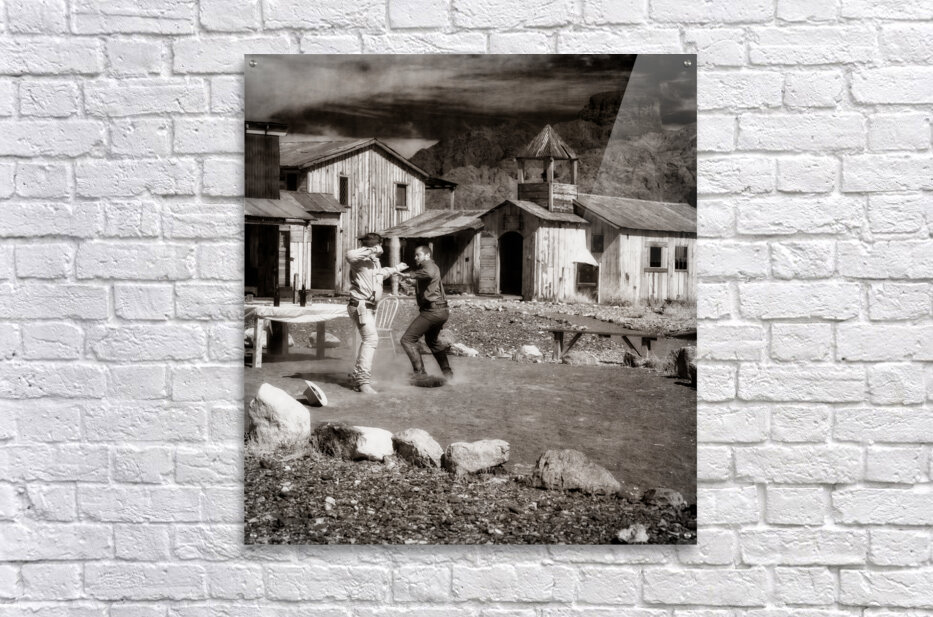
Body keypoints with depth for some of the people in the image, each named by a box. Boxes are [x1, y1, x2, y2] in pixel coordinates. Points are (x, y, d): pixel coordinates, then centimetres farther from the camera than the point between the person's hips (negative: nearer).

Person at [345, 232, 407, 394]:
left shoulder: (375, 262, 16)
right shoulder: (360, 261, -14)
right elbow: (350, 255, -39)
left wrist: (396, 269, 49)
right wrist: (370, 250, -29)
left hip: (370, 307, 10)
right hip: (360, 305, -10)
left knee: (368, 340, 15)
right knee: (370, 338, -20)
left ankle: (358, 378, 25)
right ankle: (364, 381, -22)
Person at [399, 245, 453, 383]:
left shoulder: (427, 264, -7)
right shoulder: (433, 266, 25)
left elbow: (429, 273, -29)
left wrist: (410, 274, -23)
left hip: (432, 310, -11)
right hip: (442, 311, 11)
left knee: (407, 339, -11)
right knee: (432, 341, 31)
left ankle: (419, 372, -15)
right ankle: (447, 372, 37)